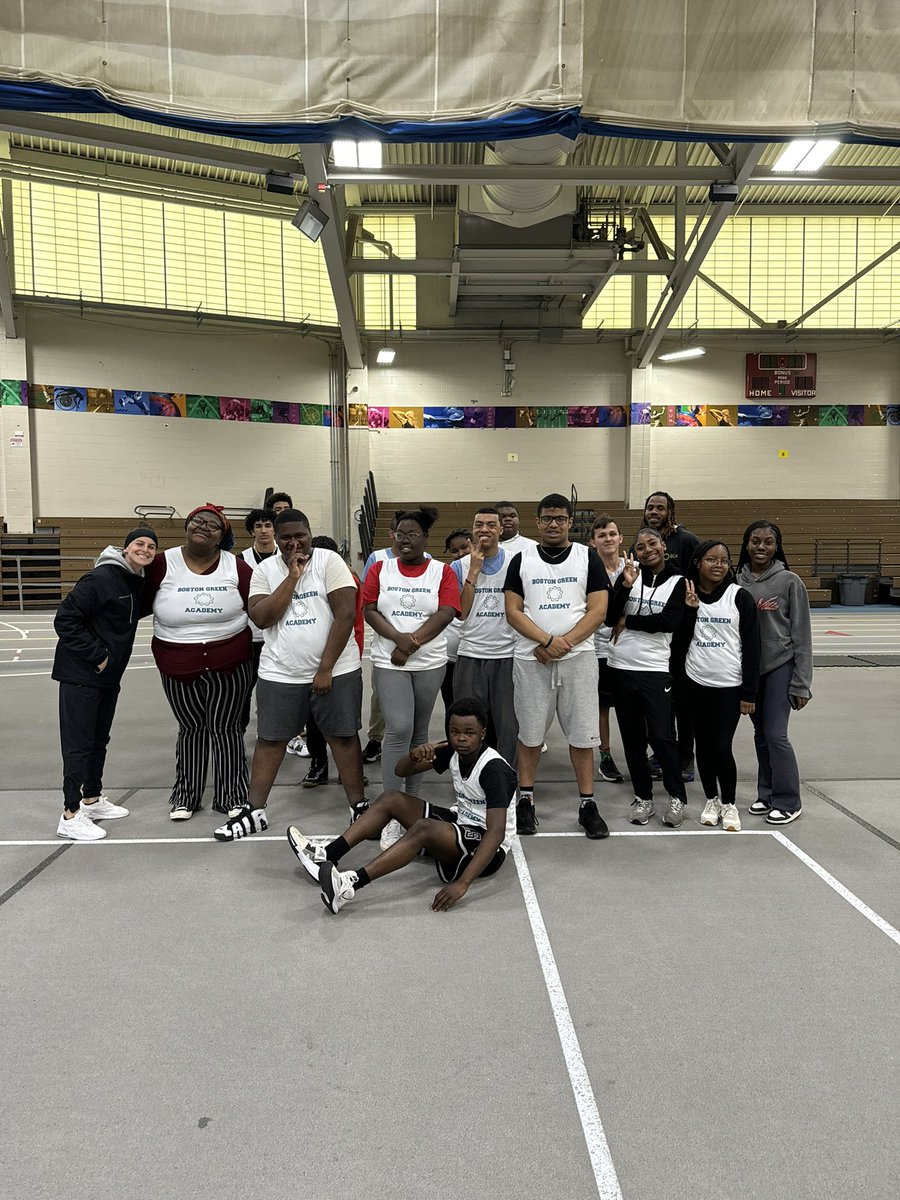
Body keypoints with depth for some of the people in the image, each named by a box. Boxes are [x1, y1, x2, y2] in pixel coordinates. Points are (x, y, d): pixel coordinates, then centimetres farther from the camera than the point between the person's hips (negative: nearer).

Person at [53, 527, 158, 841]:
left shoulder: (138, 582, 8)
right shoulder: (101, 578, -18)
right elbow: (65, 619, -20)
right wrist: (96, 655, -19)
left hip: (108, 675, 9)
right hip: (80, 674, -9)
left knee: (99, 739, 18)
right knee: (79, 743, -4)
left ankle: (92, 799, 32)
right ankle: (71, 815, 4)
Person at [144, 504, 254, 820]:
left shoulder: (236, 567, -3)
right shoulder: (162, 564, -5)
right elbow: (141, 605, 1)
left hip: (230, 663, 0)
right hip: (178, 666, 0)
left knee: (226, 728, 8)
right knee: (191, 729, 13)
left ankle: (231, 796, 22)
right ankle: (185, 796, 30)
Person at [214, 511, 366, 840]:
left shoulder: (329, 561, -7)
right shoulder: (265, 569, 2)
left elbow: (345, 615, -13)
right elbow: (261, 618, -11)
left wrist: (326, 668, -15)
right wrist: (292, 576, -16)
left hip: (335, 670, -2)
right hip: (280, 673, 3)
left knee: (343, 737, 5)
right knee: (269, 739, 9)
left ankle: (358, 807, 16)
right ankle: (255, 811, 21)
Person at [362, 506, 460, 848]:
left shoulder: (442, 572, 2)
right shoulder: (380, 570, 5)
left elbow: (446, 613, -9)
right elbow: (369, 610, -2)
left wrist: (411, 643, -17)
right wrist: (399, 638, -18)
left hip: (430, 663, 1)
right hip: (389, 662, -1)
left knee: (419, 731, 10)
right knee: (399, 729, -13)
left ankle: (412, 800, 24)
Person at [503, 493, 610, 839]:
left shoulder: (587, 557, 4)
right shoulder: (522, 560, 6)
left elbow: (598, 610, -2)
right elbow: (513, 611, -1)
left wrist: (565, 642, -14)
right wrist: (547, 641, -14)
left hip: (578, 657, 0)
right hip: (531, 658, 1)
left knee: (582, 734, 4)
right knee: (529, 732, 9)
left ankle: (587, 804, 14)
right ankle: (525, 800, 22)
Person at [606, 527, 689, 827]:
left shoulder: (677, 582, 1)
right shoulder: (629, 575, 6)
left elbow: (668, 621, -13)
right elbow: (610, 617, -4)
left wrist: (627, 622, -6)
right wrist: (626, 585, -16)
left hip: (655, 669, -3)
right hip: (621, 667, 3)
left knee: (662, 736, -6)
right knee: (632, 737, 9)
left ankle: (677, 797, 11)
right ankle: (643, 796, 21)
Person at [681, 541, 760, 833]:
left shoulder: (740, 597, -5)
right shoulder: (687, 594, 3)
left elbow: (751, 646, -5)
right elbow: (683, 638, 1)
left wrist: (749, 692, -8)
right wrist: (690, 608, -13)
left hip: (729, 685, -3)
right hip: (696, 683, 3)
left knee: (721, 747, -6)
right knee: (703, 745, 10)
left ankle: (729, 804, 14)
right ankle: (711, 800, 27)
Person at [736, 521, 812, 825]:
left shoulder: (790, 581, -6)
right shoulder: (737, 582, 3)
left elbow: (801, 635, -5)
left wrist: (801, 683, -7)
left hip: (780, 666, -4)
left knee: (776, 734, -6)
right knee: (761, 734, 12)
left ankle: (787, 802, 9)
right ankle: (766, 795, 25)